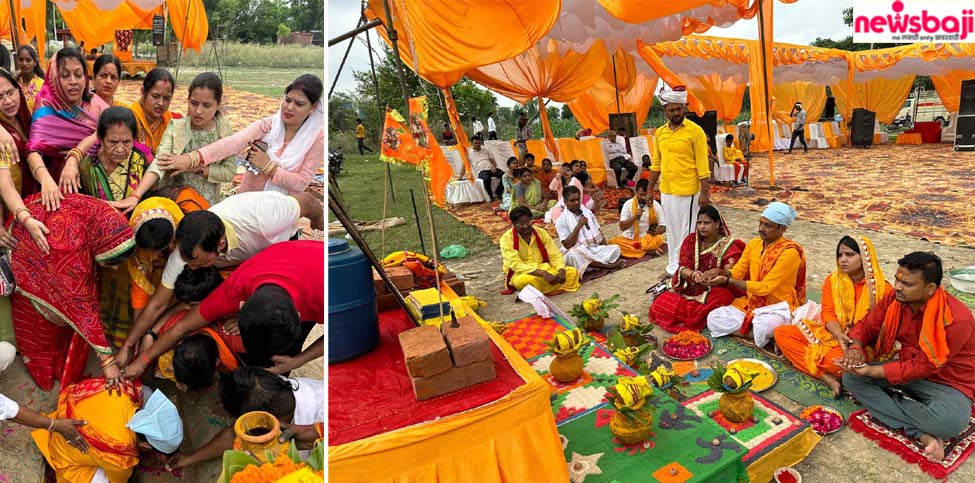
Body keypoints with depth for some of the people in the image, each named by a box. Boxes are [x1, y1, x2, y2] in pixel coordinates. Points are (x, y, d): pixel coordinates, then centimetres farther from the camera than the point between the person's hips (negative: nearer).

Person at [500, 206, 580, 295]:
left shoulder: (541, 233, 2)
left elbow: (555, 255, 0)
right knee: (526, 280, -40)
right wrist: (542, 273, -32)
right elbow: (516, 264, -21)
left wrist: (561, 270, -23)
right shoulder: (506, 238, -11)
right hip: (520, 274, -5)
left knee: (572, 272, -15)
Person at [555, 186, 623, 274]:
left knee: (615, 248, -15)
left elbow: (599, 234, 14)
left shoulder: (588, 212, 12)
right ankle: (607, 265, -30)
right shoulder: (561, 220, -4)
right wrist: (578, 226, -18)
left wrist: (605, 251, -1)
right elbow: (567, 245, -12)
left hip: (595, 249, 5)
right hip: (577, 253, -4)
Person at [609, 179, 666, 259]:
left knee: (658, 239, -32)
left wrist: (656, 231, -24)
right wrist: (635, 216, -23)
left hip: (648, 238, -1)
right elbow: (622, 227, -9)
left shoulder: (655, 205, -3)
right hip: (630, 238, 1)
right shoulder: (628, 204, -5)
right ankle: (649, 251, -27)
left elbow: (663, 226, -1)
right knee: (613, 241, -28)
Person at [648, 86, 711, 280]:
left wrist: (704, 192, -13)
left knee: (687, 232, 2)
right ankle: (673, 267, 27)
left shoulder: (695, 131, -9)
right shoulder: (660, 133, 8)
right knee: (671, 232, 15)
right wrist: (650, 189, 14)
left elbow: (702, 165, -10)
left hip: (687, 191, -6)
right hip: (666, 191, 6)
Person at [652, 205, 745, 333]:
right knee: (660, 305, -22)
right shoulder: (691, 240, 1)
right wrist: (694, 275, -29)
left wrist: (718, 271, -36)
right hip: (690, 288, 2)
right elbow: (682, 269, -6)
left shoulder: (728, 245, -6)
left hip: (715, 290, -1)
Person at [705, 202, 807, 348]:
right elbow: (737, 272, 4)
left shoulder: (789, 252, -18)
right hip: (751, 303, 6)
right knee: (714, 319, -13)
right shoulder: (753, 244, 3)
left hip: (778, 308, -6)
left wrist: (727, 281, -25)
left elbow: (764, 287, -22)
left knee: (763, 327, -39)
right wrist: (721, 272, -19)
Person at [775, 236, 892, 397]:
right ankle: (826, 377, -26)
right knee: (781, 332, -17)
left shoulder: (883, 289, -8)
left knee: (838, 359, -43)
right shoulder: (832, 280, 4)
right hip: (832, 333, 6)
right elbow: (828, 313, -3)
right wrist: (839, 334, -23)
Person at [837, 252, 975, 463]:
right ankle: (921, 433, -22)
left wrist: (871, 371, -29)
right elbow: (867, 325, 2)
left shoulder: (956, 319, -28)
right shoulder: (894, 299, -11)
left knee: (951, 421, -39)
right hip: (904, 366, 7)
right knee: (851, 377, -17)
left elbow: (925, 367, -26)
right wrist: (856, 347, -22)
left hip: (946, 383, -6)